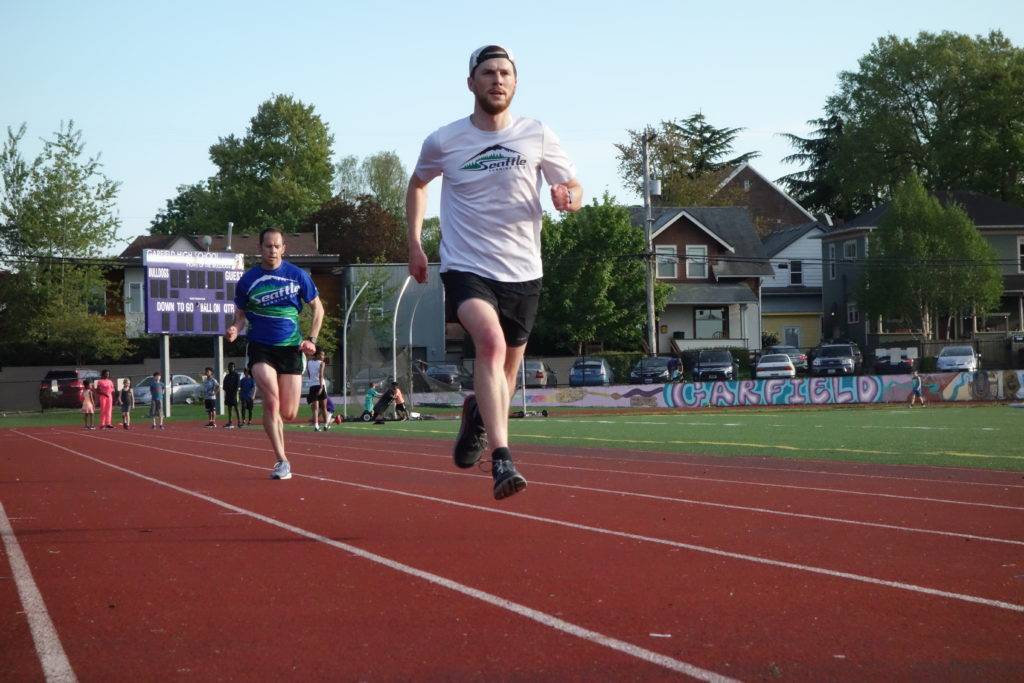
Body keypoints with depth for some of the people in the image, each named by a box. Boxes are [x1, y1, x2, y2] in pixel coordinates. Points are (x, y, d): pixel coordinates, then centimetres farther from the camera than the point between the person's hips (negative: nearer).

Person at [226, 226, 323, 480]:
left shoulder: (298, 275, 1)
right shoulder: (248, 280, 0)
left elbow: (317, 308, 10)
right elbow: (241, 314, 11)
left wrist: (311, 340, 0)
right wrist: (235, 329, -12)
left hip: (290, 348, 1)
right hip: (260, 348, -1)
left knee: (288, 413, -1)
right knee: (272, 400, -22)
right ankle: (282, 461, -15)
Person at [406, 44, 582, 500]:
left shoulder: (536, 136, 1)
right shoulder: (443, 142, 0)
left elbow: (574, 188, 8)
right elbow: (417, 184, 19)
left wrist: (568, 197, -17)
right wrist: (415, 244, 13)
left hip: (522, 273, 3)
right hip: (466, 268, -3)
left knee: (505, 375, 12)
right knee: (491, 341, -31)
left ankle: (476, 414, 49)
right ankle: (501, 461, -38)